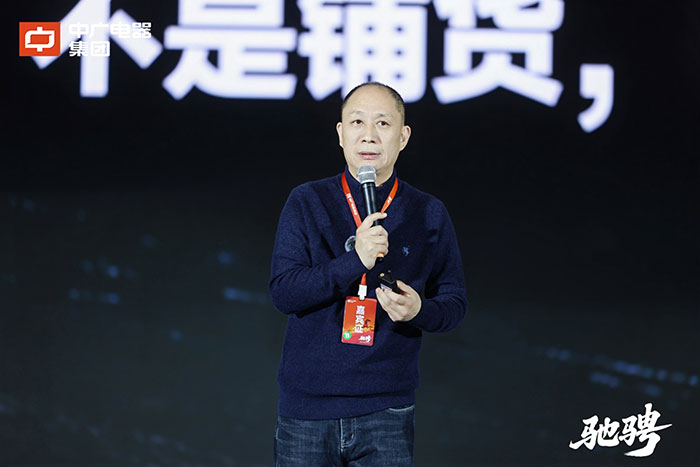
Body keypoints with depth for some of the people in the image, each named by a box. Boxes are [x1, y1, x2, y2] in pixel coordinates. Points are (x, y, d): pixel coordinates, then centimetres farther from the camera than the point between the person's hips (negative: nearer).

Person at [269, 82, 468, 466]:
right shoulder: (307, 203, 3)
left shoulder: (429, 215, 5)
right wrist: (355, 261, -20)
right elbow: (283, 292, -7)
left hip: (386, 410, 0)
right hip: (306, 406, 0)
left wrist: (419, 310, -15)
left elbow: (454, 302, 8)